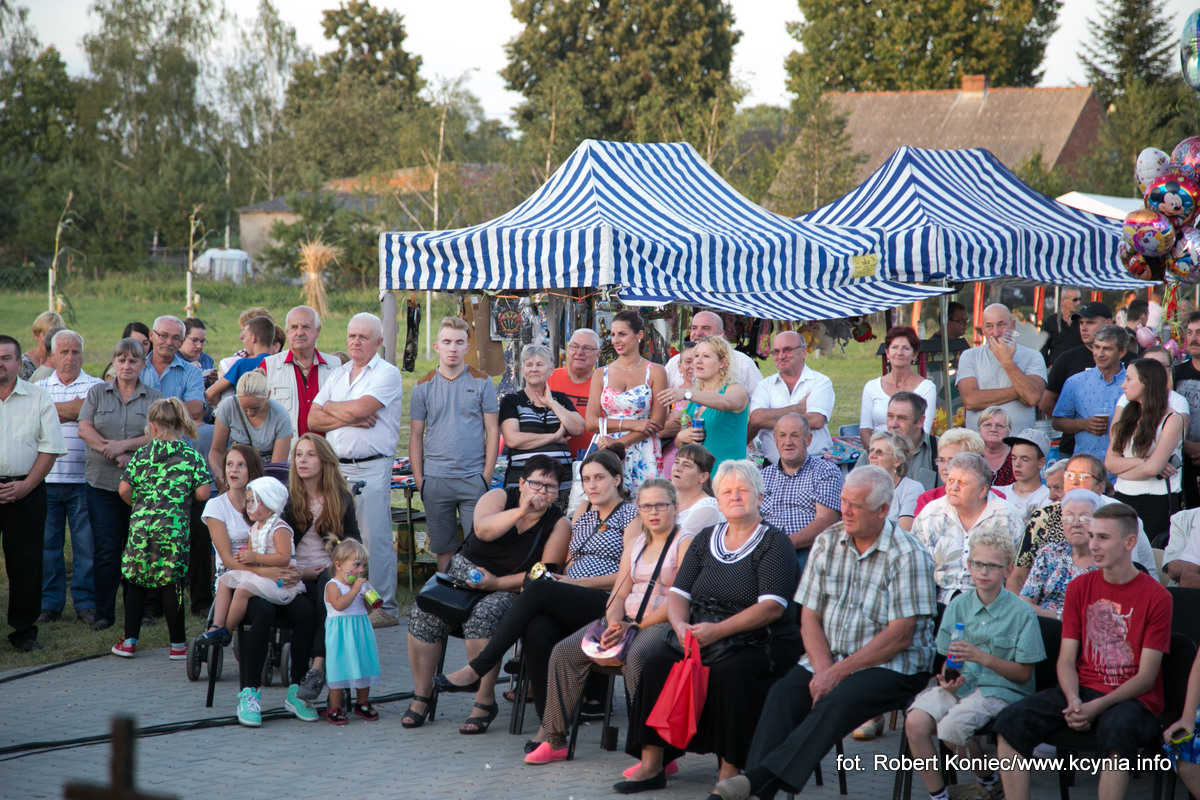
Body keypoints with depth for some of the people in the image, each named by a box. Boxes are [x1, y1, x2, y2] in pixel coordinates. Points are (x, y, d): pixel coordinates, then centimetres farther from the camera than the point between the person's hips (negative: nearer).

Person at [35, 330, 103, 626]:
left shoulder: (95, 386, 7)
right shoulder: (40, 387, 14)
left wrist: (51, 409, -3)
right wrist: (70, 410, -7)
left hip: (82, 479, -2)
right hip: (46, 477, 2)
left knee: (86, 543, 0)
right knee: (47, 542, 5)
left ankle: (85, 603, 8)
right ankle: (49, 603, 13)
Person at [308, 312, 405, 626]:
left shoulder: (387, 374, -1)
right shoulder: (338, 374, 18)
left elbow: (359, 408, -15)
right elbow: (313, 420, 10)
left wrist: (330, 407, 3)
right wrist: (349, 417, -6)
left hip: (371, 467, -6)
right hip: (337, 467, 6)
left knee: (375, 538, -7)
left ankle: (384, 607, -3)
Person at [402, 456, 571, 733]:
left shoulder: (559, 524, -2)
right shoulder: (499, 498, 1)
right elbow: (483, 530, -21)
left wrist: (497, 583, -17)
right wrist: (521, 511, -30)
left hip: (511, 588, -2)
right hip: (465, 570, 3)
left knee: (483, 616, -35)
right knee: (425, 611, -22)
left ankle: (485, 702, -25)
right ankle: (420, 697, -10)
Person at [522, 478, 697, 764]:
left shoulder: (685, 544, -3)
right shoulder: (635, 545, 20)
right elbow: (619, 593, 14)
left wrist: (635, 627, -16)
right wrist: (613, 626, -7)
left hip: (664, 623, -7)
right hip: (627, 620, 7)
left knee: (636, 656, -39)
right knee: (565, 652, -9)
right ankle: (553, 740, -4)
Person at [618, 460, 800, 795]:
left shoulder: (775, 544, -1)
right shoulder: (705, 540, 17)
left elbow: (772, 606, -14)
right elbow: (678, 593, 12)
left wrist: (717, 630, -24)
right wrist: (681, 625, -13)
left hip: (760, 643, -5)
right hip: (699, 638, 5)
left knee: (727, 671, -35)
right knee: (657, 661, -21)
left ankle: (730, 770, -25)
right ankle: (651, 764, -19)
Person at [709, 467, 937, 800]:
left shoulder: (908, 555, -9)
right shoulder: (828, 543, 8)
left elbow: (900, 636, -14)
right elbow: (810, 616, 6)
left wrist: (840, 672, -17)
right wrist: (823, 669, -11)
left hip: (892, 666, -5)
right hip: (829, 660, 5)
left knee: (837, 700, -32)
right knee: (784, 693, -22)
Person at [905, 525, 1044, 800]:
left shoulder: (1021, 613, -5)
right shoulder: (958, 605, 8)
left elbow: (1023, 672, -6)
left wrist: (981, 657, -19)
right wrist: (947, 679, -10)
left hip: (1001, 689, -4)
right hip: (960, 683, 5)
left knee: (952, 726, -30)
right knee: (915, 722, -23)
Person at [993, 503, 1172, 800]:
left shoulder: (1156, 597, -5)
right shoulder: (1080, 587, 9)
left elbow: (1146, 676, -8)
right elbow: (1066, 659, 7)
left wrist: (1097, 707, -20)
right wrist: (1073, 702, -14)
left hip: (1132, 698, -5)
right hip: (1082, 689, 5)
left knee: (1116, 731, -40)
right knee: (1010, 722, -19)